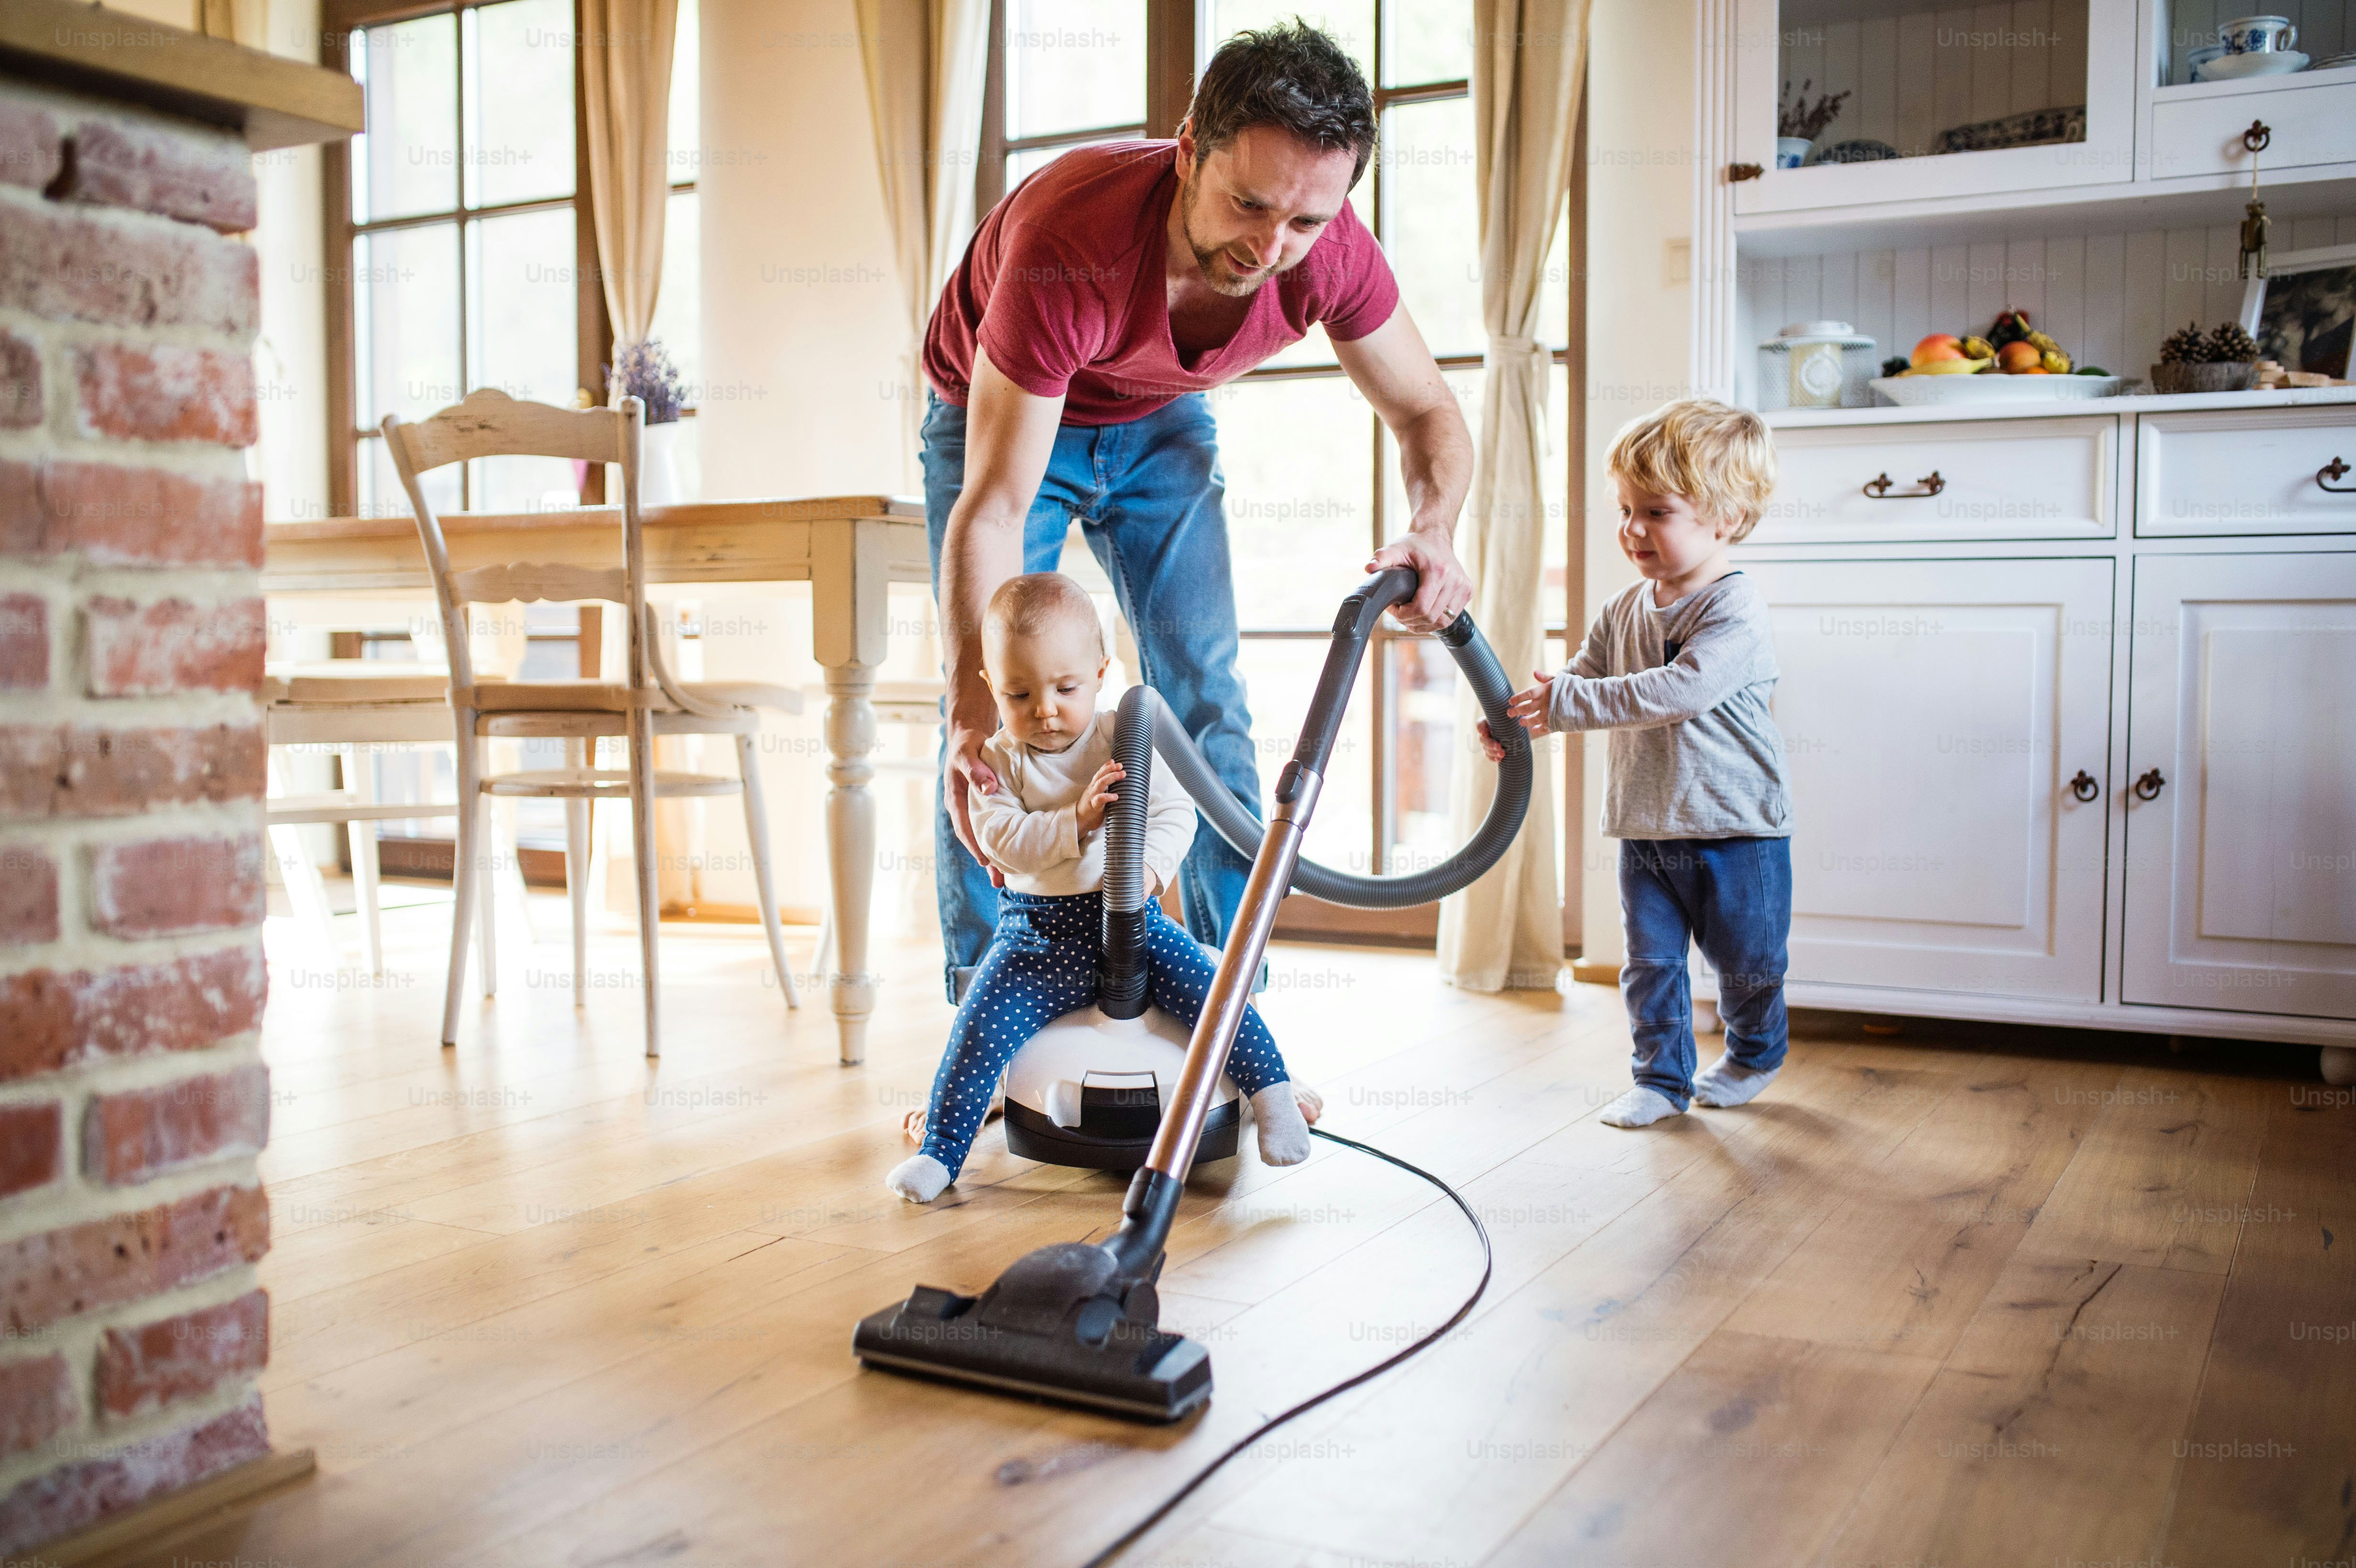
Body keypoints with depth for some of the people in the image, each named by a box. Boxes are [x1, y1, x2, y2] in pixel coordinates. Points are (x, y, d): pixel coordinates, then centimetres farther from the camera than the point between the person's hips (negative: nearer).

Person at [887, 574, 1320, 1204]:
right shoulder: (999, 761, -1)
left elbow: (1175, 812, -8)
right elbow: (1000, 838, -13)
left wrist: (1147, 866, -27)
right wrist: (1075, 820, -27)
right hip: (1038, 928, 0)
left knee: (1210, 989, -18)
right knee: (981, 1026, -15)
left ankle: (1273, 1090, -1)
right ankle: (940, 1150, -5)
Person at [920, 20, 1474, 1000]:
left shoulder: (1331, 250, -28)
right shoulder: (1069, 241, -41)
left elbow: (1426, 413, -13)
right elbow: (993, 507, -40)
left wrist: (1434, 530, -35)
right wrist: (973, 710, -50)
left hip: (1160, 421, 3)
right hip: (1002, 416, -3)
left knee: (1207, 709, -3)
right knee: (992, 725, -11)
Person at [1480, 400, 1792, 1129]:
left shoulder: (1735, 610, -18)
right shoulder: (1624, 612, 5)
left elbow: (1679, 691, -32)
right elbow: (1575, 684, 7)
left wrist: (1567, 700, -34)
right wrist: (1516, 722, -15)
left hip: (1736, 828, -5)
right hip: (1646, 828, 5)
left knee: (1746, 963, 11)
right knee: (1650, 963, 7)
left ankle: (1755, 1054, 36)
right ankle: (1662, 1076, 21)